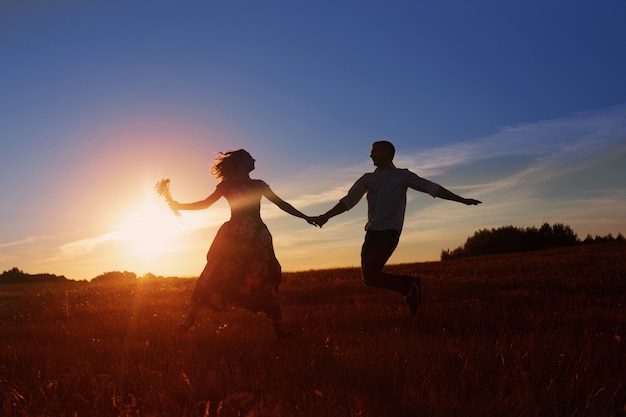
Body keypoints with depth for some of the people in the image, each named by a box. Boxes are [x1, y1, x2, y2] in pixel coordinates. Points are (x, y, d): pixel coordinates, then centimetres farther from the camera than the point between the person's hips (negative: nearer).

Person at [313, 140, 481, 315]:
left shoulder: (402, 176, 6)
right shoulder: (368, 179, 16)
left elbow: (432, 188, 5)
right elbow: (348, 201, 12)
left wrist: (462, 200, 2)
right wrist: (326, 216, 1)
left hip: (389, 233, -6)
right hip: (372, 233, 6)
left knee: (369, 275, -19)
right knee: (367, 277, -3)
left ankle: (410, 285, 0)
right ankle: (410, 287, 12)